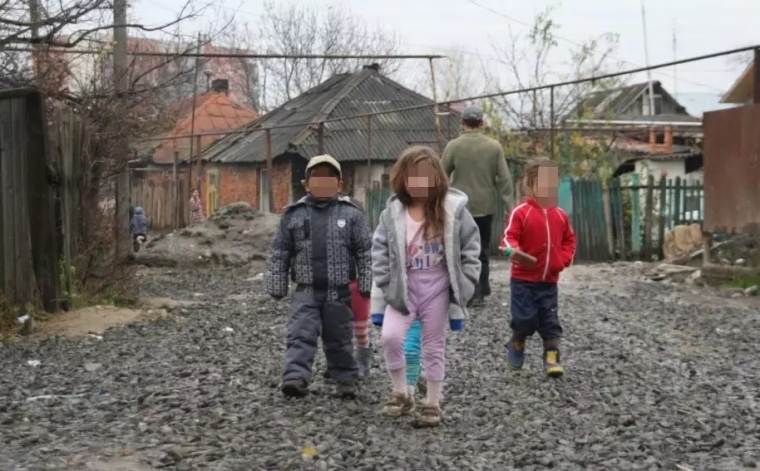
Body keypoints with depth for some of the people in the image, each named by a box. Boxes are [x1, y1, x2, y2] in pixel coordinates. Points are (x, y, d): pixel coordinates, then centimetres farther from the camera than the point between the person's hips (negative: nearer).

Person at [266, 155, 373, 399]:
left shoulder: (352, 215, 0)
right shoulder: (293, 214, 4)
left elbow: (365, 253, 1)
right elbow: (279, 253, 8)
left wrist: (366, 287, -4)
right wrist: (277, 287, 5)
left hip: (339, 292, -1)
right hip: (306, 290, 1)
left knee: (339, 339, 10)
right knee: (300, 335, -10)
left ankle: (346, 379, 23)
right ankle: (295, 377, -18)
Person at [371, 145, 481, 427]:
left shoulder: (453, 210, -9)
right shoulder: (393, 212, -5)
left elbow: (470, 249, -3)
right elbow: (380, 253, -1)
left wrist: (462, 290, -6)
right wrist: (380, 299, -5)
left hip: (437, 288, -1)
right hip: (403, 287, 1)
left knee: (434, 347, 8)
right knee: (391, 337, -16)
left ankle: (432, 404, 22)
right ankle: (400, 394, 3)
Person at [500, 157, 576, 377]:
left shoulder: (560, 215, 6)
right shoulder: (521, 212, -11)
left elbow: (569, 240, 17)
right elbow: (509, 236, -16)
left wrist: (564, 259, 1)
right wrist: (512, 249, -37)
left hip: (549, 281, 4)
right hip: (523, 280, -4)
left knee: (551, 322, 4)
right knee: (525, 319, -1)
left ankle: (552, 358, 10)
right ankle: (516, 347, 26)